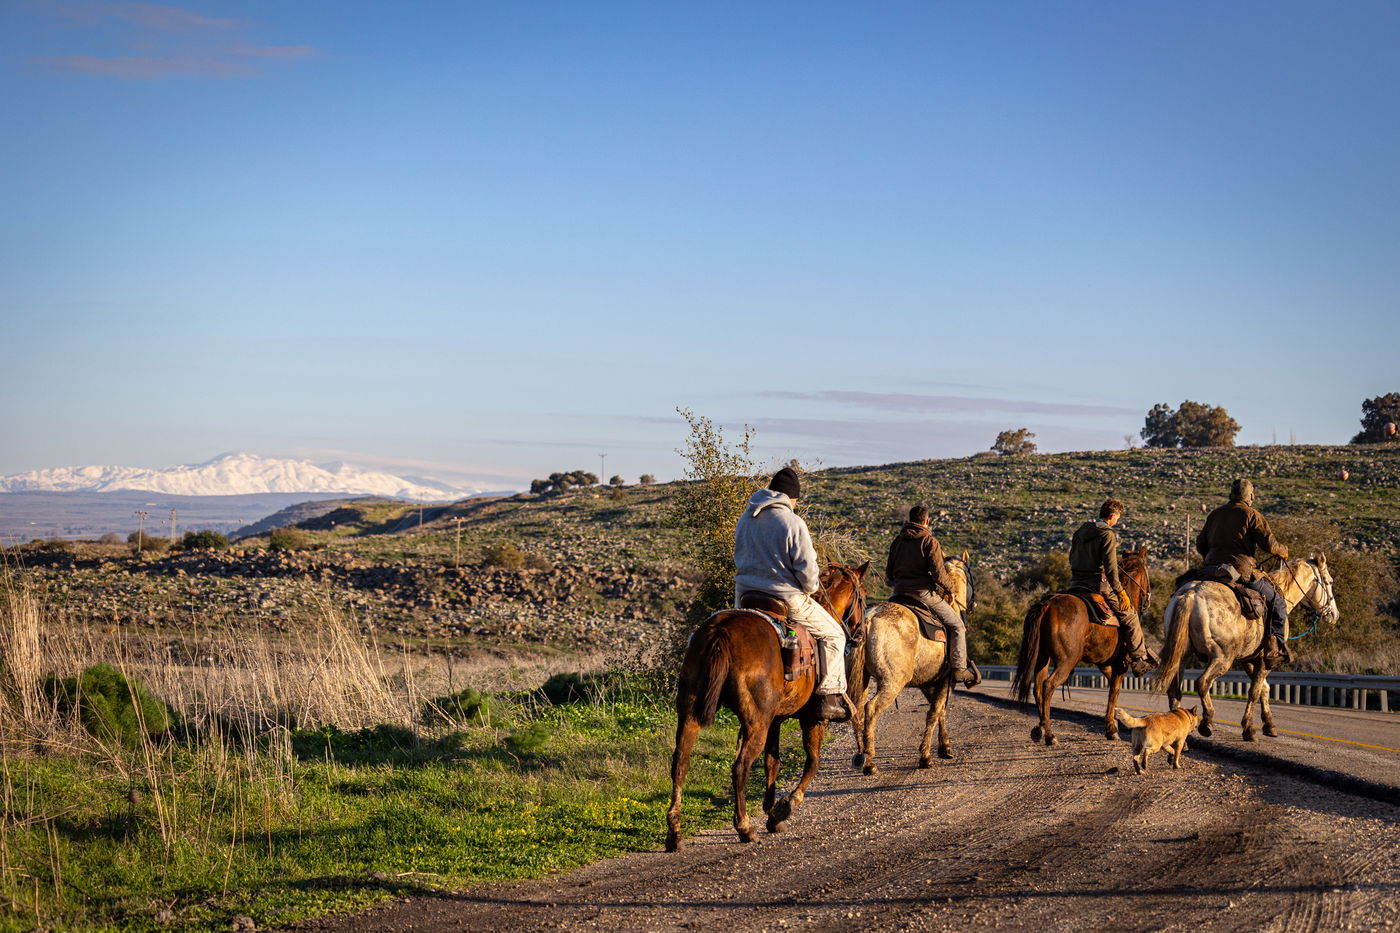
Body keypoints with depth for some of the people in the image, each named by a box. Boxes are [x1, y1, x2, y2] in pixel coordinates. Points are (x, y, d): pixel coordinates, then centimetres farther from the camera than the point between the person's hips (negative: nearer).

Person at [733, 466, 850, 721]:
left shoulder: (745, 519, 7)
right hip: (786, 599, -6)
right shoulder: (792, 523, -14)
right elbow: (807, 571, -15)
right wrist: (811, 588, 5)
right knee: (833, 634, 10)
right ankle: (831, 697, 4)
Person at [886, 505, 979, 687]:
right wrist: (950, 587, 5)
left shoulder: (897, 541, 12)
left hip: (899, 591, 6)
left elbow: (889, 573, 17)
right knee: (956, 625, 4)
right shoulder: (930, 542, -8)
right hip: (924, 593, -6)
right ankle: (959, 669, -4)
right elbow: (939, 574, -13)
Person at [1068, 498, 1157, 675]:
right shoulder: (1107, 534, -12)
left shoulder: (1081, 531, 12)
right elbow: (1110, 567, -17)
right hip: (1098, 584, -7)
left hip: (1076, 583, 7)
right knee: (1130, 616, 4)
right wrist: (1120, 592, -14)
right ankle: (1139, 659, 3)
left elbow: (1072, 558, 19)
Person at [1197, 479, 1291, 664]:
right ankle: (1275, 647, -6)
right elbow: (1269, 544, -7)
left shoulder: (1215, 514, 17)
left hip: (1212, 566, 6)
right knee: (1277, 601, 5)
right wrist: (1283, 552, 13)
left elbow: (1200, 544, 20)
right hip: (1241, 570, -6)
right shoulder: (1251, 515, -2)